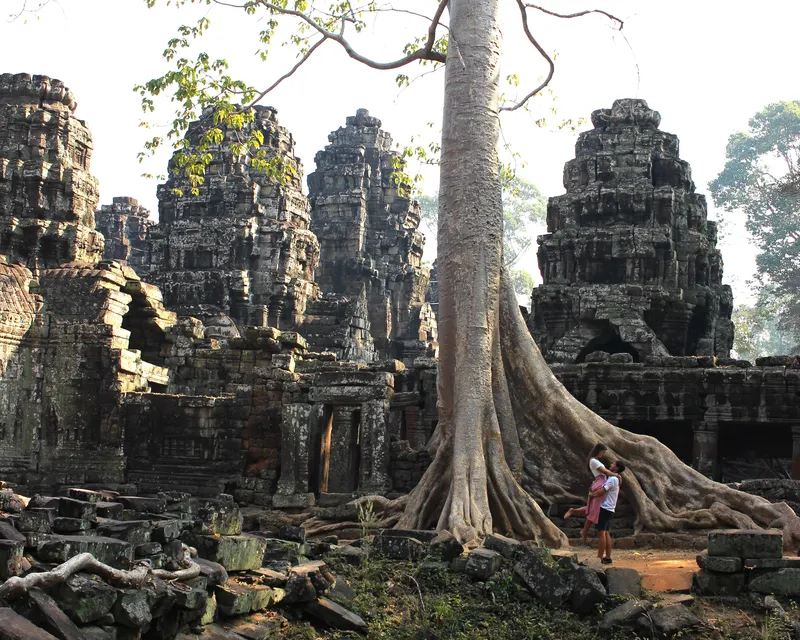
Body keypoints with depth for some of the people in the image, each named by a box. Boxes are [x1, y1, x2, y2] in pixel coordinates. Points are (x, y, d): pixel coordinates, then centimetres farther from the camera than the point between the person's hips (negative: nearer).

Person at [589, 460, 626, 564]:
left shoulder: (612, 479, -16)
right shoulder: (617, 480, 16)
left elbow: (600, 492, -21)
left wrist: (591, 494, -2)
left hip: (604, 509, -9)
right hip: (610, 510, 9)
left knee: (601, 533, -9)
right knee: (606, 533, 10)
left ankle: (599, 558, -10)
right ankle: (607, 558, 10)